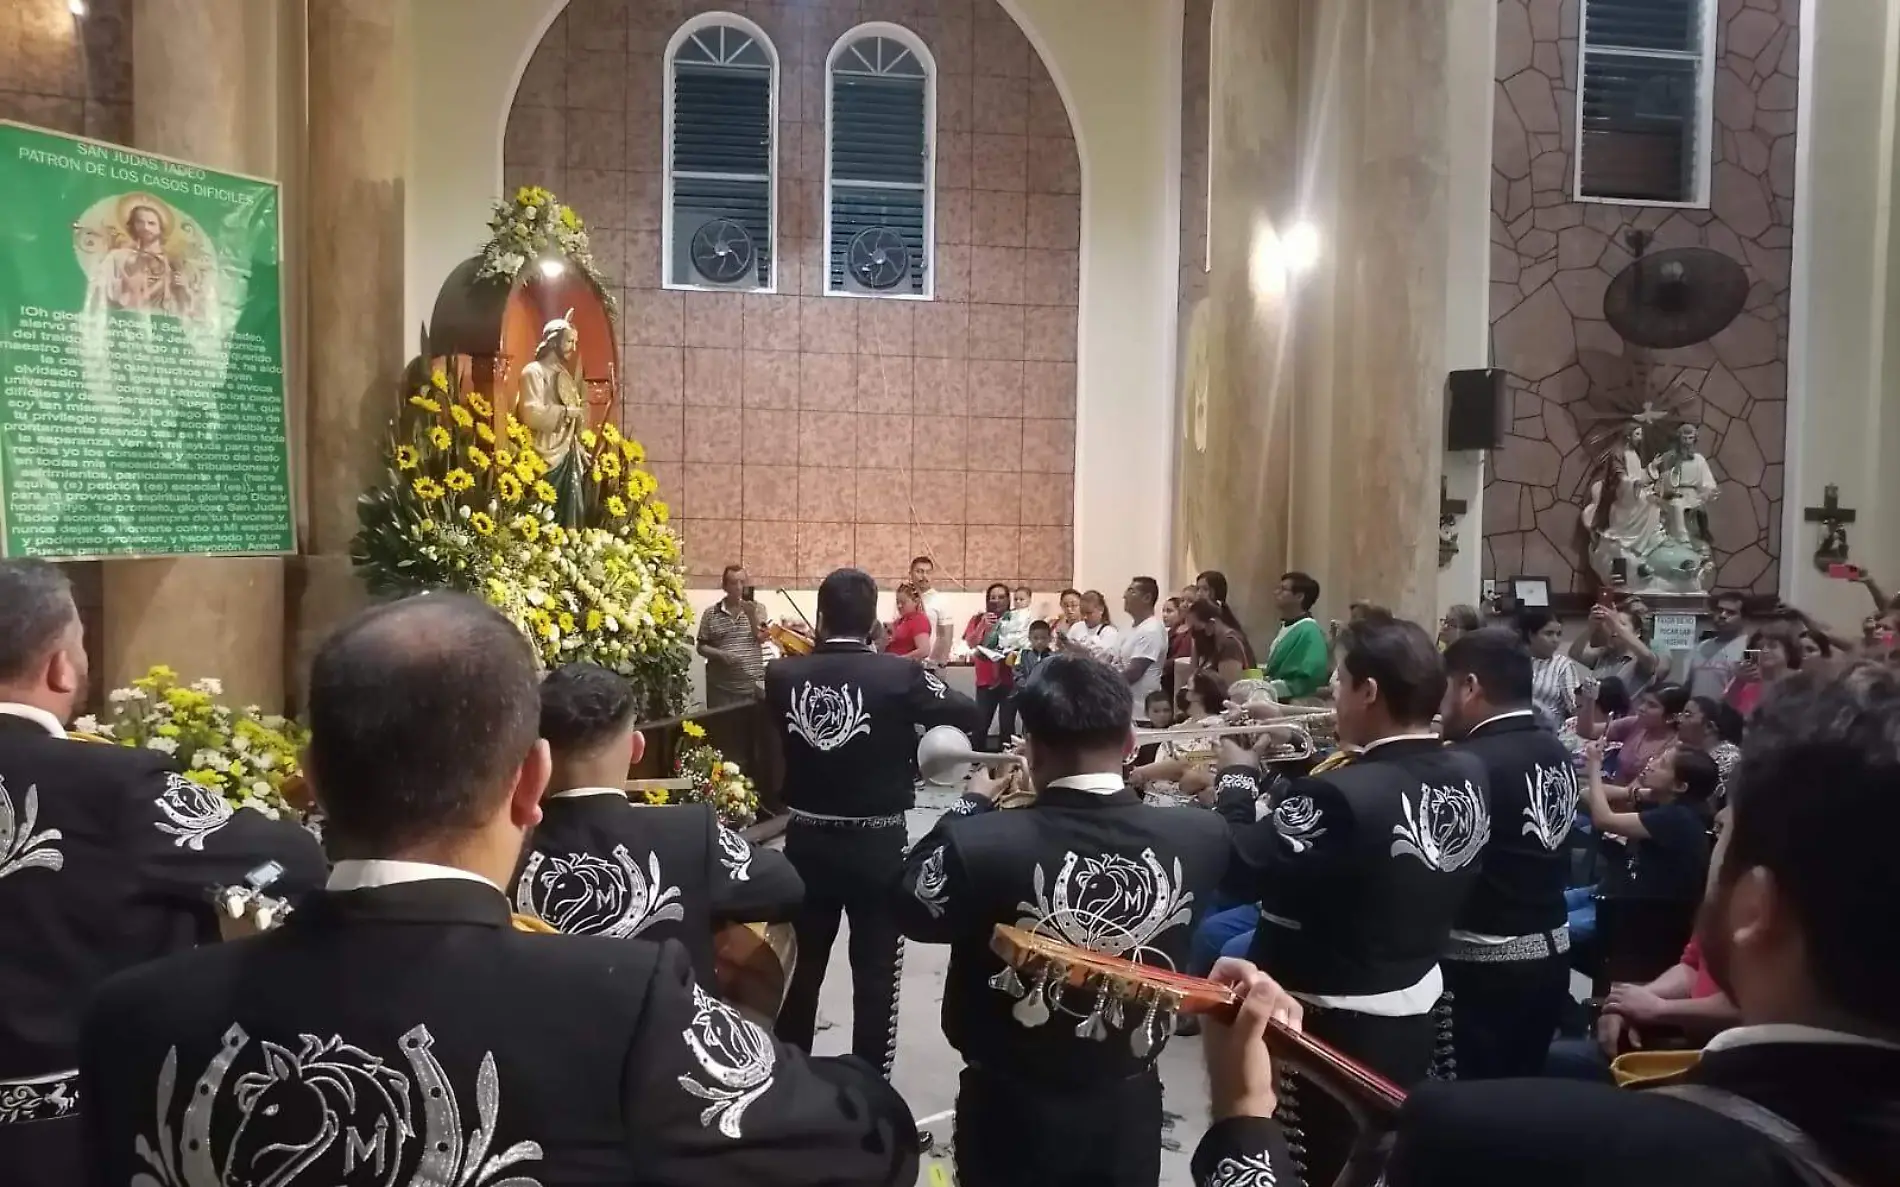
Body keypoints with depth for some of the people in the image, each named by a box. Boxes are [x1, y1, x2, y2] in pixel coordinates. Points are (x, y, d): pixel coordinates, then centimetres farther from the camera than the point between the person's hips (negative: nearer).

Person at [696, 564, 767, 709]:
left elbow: (762, 638, -7)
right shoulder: (711, 613, 3)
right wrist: (721, 654, -13)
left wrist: (752, 615, -21)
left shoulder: (757, 608, 5)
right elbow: (702, 647, 5)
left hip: (753, 687, 0)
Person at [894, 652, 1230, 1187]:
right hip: (1129, 1109, 2)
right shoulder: (1199, 835, -20)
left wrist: (971, 805, 1)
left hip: (1012, 1116, -2)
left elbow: (911, 907, -8)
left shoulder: (981, 844, -28)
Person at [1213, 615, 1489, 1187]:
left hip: (1330, 1028, -7)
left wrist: (1238, 776, -12)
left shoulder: (1341, 794, -30)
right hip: (1417, 1014, 7)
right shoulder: (1469, 776, -4)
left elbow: (1238, 876, -25)